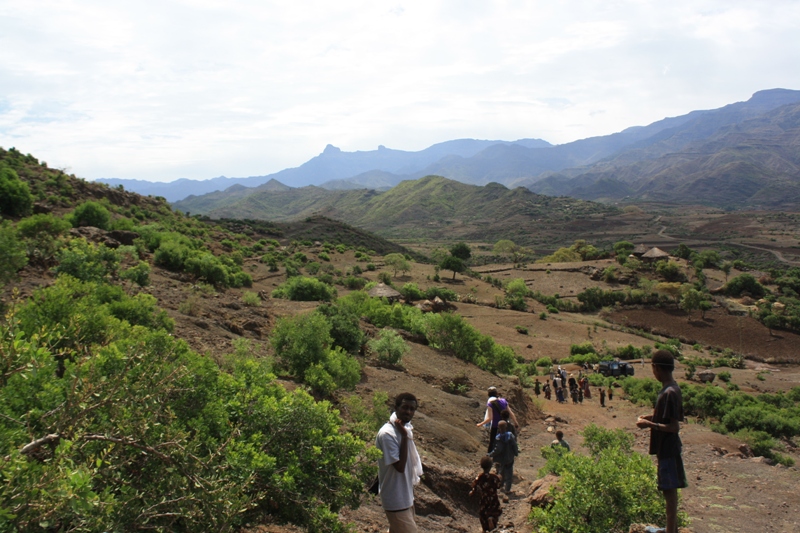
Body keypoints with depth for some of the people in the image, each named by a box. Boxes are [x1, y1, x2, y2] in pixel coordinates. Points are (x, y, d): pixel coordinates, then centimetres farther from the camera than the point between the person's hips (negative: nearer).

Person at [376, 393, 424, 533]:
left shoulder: (406, 427, 2)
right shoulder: (387, 434, -26)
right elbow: (400, 466, -28)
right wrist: (404, 436, -28)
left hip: (405, 493, 9)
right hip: (396, 497, -9)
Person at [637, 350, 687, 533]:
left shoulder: (669, 393, -23)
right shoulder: (672, 388, 7)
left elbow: (674, 427, -24)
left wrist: (649, 424, -19)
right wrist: (653, 417, 10)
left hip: (668, 449, -10)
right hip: (667, 448, 10)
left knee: (670, 490, 0)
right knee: (669, 490, 19)